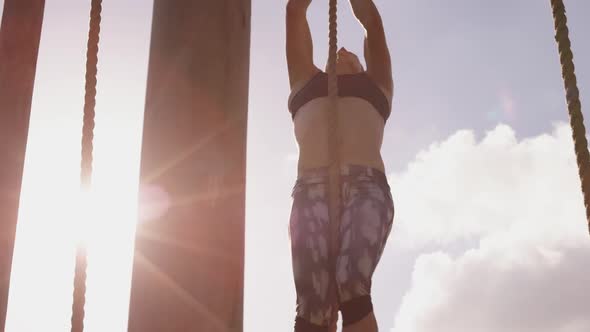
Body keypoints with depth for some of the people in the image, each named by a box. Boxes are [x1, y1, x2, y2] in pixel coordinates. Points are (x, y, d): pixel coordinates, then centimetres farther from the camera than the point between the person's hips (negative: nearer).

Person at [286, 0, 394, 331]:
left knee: (353, 287, -22)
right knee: (313, 305, -15)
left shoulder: (376, 84, 33)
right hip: (312, 190, 1)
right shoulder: (306, 82, 33)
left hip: (367, 188, 0)